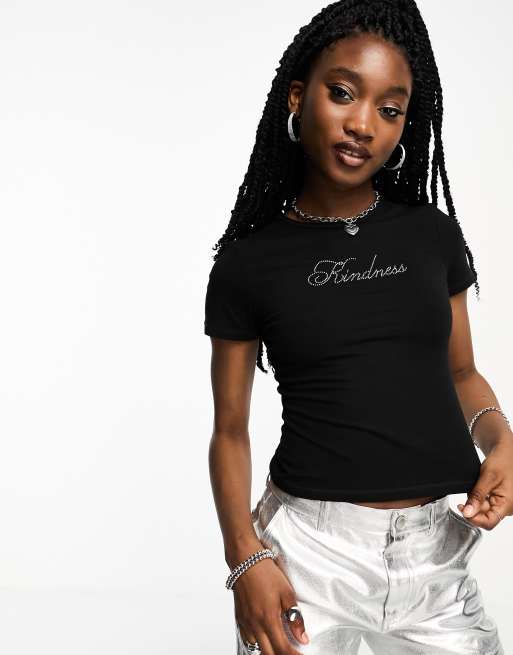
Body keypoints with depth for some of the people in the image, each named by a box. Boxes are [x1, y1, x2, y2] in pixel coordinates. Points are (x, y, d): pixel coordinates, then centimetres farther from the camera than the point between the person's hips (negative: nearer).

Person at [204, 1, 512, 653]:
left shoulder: (432, 233, 4)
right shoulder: (248, 263, -3)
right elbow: (230, 430, 1)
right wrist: (245, 556, -13)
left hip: (435, 551, 3)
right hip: (309, 548, -2)